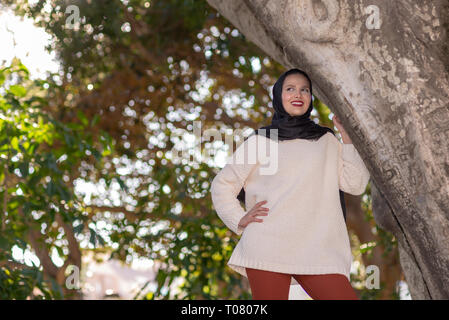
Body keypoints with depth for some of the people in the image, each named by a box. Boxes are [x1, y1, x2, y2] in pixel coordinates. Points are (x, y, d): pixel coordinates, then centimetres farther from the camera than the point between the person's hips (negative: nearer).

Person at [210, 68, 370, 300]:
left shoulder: (326, 140, 19)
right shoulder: (261, 141, 14)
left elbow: (356, 184, 9)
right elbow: (221, 185, 17)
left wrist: (346, 135, 6)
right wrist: (239, 220, 2)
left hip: (317, 249, 2)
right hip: (267, 248, -1)